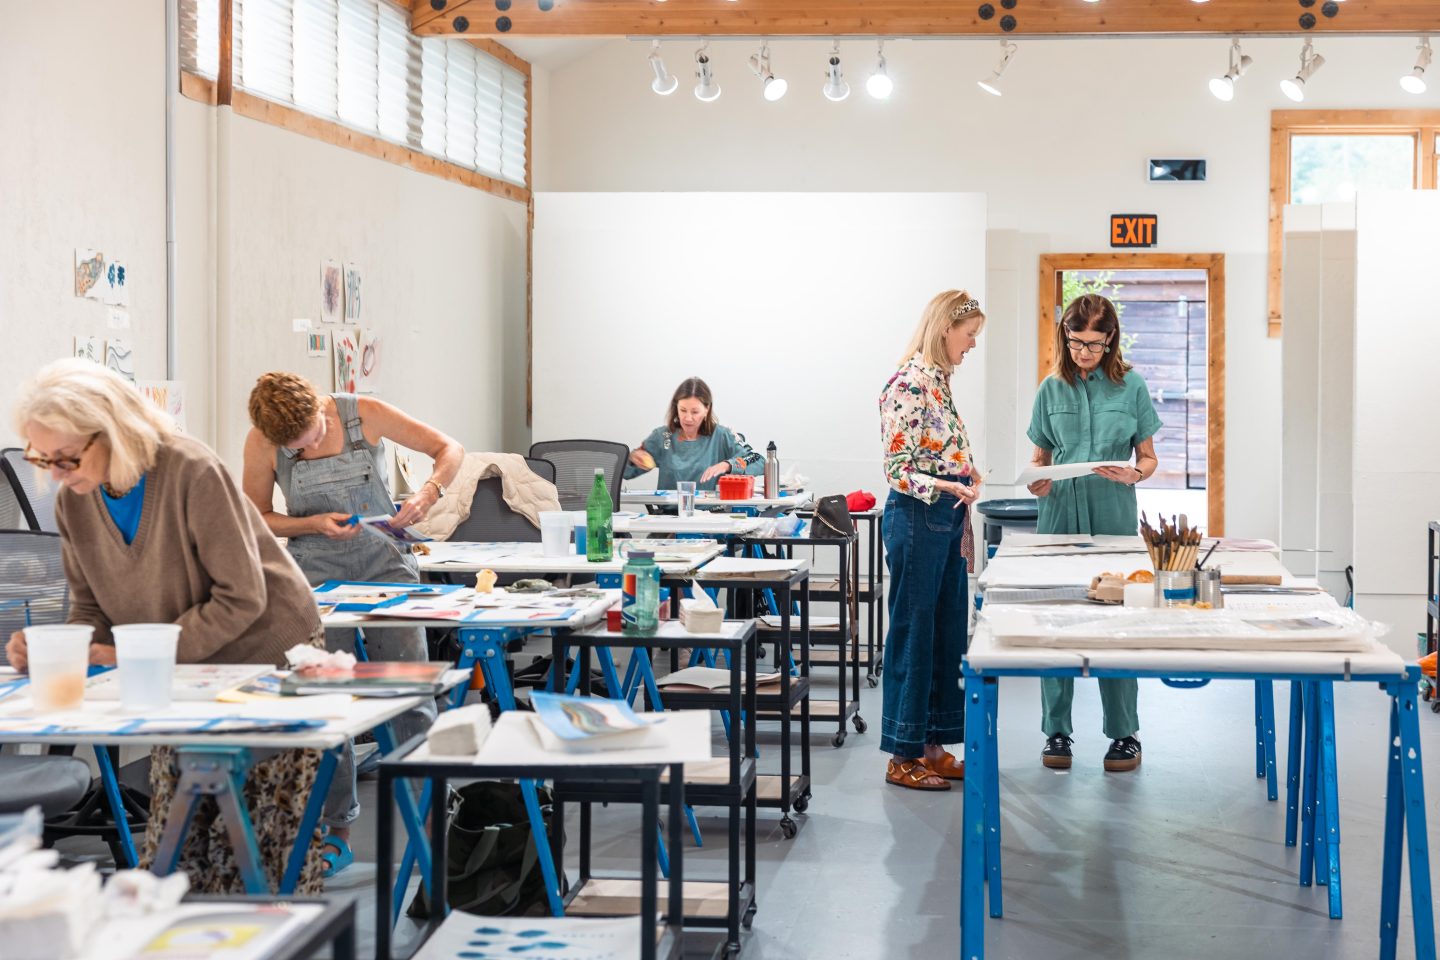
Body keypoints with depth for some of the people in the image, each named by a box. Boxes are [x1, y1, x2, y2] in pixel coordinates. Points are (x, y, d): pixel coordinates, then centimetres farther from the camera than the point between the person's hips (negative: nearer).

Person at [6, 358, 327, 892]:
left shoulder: (193, 473, -24)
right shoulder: (74, 502, -3)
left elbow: (241, 598, -23)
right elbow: (91, 609, 6)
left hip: (272, 658, -6)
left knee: (272, 854, -3)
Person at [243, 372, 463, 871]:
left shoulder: (364, 413, -10)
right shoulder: (261, 443, -7)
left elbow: (449, 449, -3)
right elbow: (257, 519, 4)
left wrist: (428, 493, -22)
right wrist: (314, 524, -13)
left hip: (386, 561, -1)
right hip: (318, 573, 1)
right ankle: (337, 830, 8)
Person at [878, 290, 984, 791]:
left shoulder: (939, 380, 13)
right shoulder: (910, 384, -15)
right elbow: (898, 469, -18)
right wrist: (948, 486, -33)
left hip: (946, 521, 10)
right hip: (918, 519, -10)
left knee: (947, 633, 12)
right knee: (912, 634, -1)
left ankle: (932, 746, 21)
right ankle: (903, 757, 7)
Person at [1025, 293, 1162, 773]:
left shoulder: (1131, 387, 1)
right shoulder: (1051, 389, 7)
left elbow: (1148, 457, 6)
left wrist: (1133, 474, -16)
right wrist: (1037, 481, -8)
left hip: (1113, 518, -2)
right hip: (1060, 514, 2)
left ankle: (1124, 735, 12)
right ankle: (1056, 732, 15)